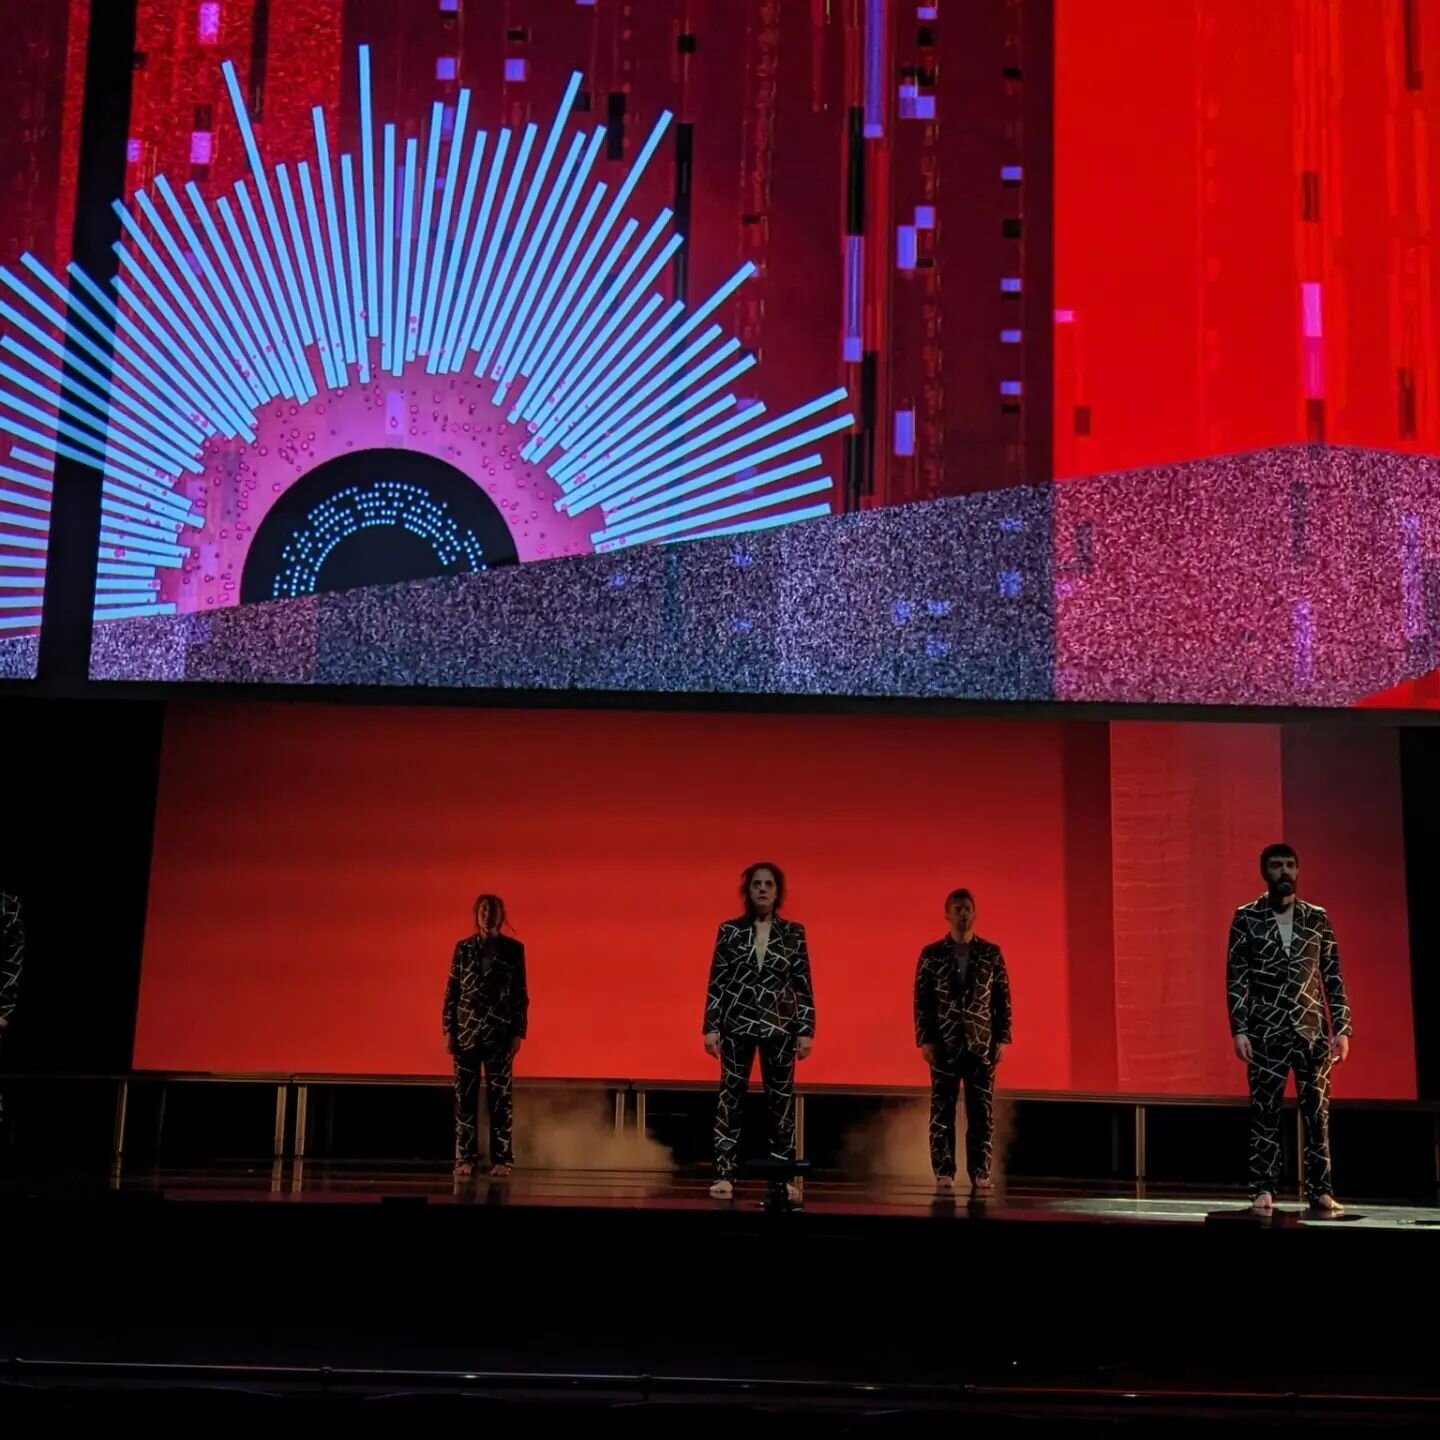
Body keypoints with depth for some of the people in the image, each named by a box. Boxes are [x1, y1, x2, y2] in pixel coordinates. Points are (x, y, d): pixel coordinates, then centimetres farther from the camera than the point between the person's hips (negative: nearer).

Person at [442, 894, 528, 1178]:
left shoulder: (513, 949, 3)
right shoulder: (463, 948, 6)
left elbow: (521, 993, 2)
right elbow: (452, 990, 6)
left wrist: (518, 1033, -4)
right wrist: (448, 1030, 0)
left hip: (499, 1031, -1)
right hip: (466, 1029, 1)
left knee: (500, 1096, -1)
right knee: (465, 1095, 1)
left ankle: (501, 1159, 3)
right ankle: (464, 1158, 6)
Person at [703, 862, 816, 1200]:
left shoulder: (794, 933, 3)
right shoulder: (730, 930, 3)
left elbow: (803, 986, 2)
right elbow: (717, 982, 2)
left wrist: (806, 1030, -3)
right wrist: (711, 1027, -4)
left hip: (780, 1026, 0)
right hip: (737, 1025, 0)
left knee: (781, 1099, 2)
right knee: (731, 1097, 0)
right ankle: (724, 1175, 4)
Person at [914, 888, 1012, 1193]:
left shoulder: (991, 953, 6)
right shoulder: (932, 954, 4)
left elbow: (1003, 998, 7)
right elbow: (921, 999, 2)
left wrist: (1002, 1039, 0)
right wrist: (924, 1040, -5)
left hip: (981, 1043, 1)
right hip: (944, 1043, -1)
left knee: (982, 1112, 1)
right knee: (942, 1111, 0)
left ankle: (980, 1173, 5)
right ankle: (944, 1173, 5)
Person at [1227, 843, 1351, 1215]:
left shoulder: (1317, 918, 7)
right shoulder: (1247, 918, 2)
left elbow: (1333, 978, 7)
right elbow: (1236, 978, -1)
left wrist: (1342, 1028, 0)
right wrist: (1239, 1029, -9)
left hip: (1313, 1029, 2)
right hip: (1267, 1030, -2)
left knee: (1317, 1111, 2)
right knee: (1265, 1111, -1)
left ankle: (1319, 1190, 8)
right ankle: (1264, 1189, 4)